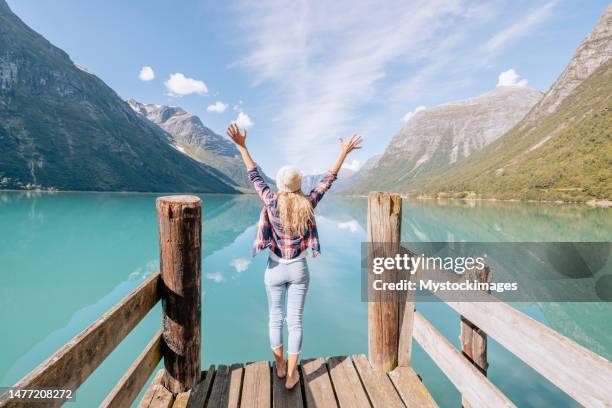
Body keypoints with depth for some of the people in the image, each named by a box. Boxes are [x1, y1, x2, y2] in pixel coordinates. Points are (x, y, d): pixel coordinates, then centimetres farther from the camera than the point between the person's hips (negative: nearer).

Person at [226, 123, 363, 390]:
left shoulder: (272, 203, -14)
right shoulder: (308, 204, -11)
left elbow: (254, 176, -6)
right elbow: (328, 179, -3)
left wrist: (242, 146, -1)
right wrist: (344, 152, 6)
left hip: (275, 269, 0)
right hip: (299, 269, 1)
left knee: (275, 319, 18)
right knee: (295, 321, 10)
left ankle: (280, 367, 36)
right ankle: (291, 376, 22)